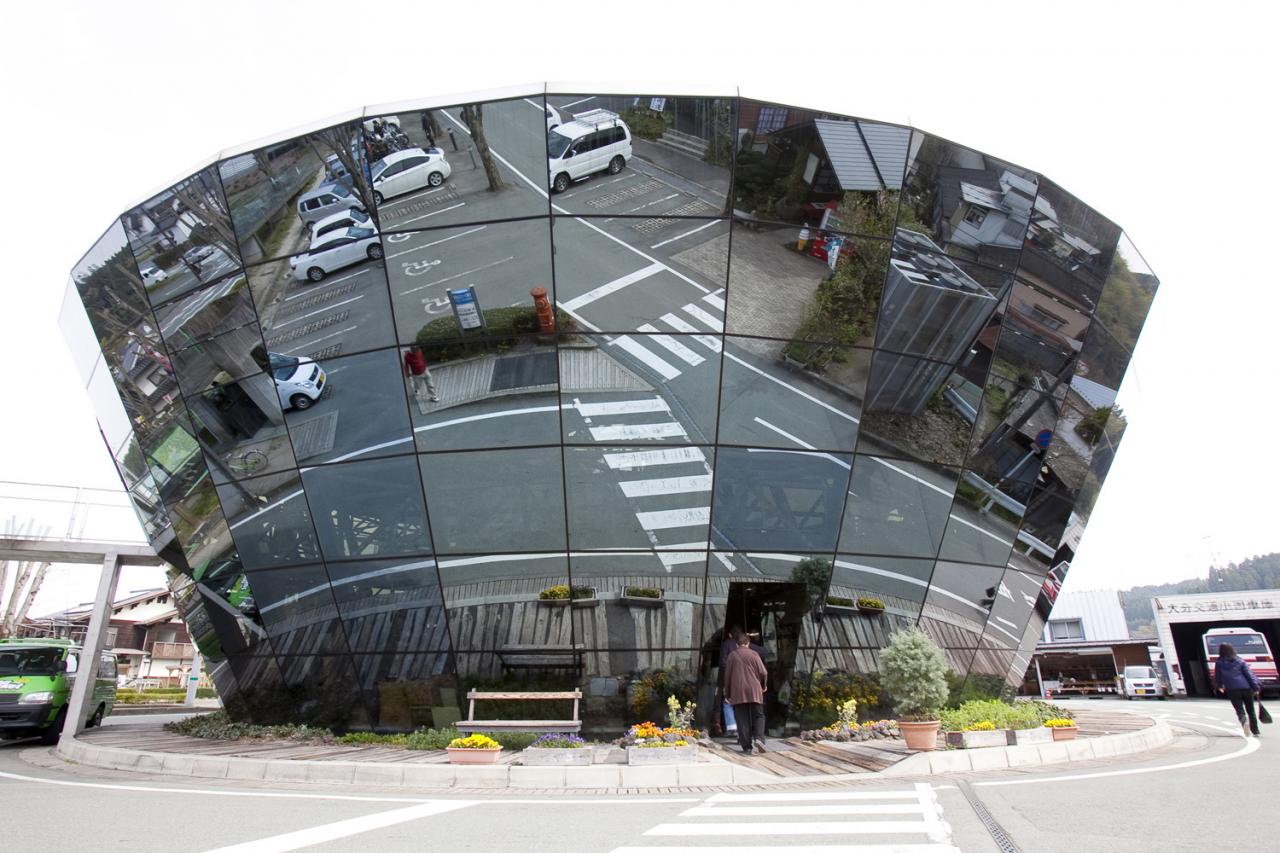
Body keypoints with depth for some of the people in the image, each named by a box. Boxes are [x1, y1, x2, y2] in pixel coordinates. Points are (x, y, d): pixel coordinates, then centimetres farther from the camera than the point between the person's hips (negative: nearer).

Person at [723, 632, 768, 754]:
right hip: (754, 691, -1)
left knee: (742, 720, 4)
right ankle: (758, 738, -12)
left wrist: (727, 694, 16)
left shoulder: (732, 656, 6)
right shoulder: (753, 654, 2)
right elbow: (763, 673, -1)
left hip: (737, 693, 1)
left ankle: (747, 746, 1)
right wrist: (764, 686, 18)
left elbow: (727, 676, 7)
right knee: (758, 716, 9)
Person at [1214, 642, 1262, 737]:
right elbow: (1249, 674, -3)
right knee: (1251, 710, 16)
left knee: (1240, 711, 0)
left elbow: (1217, 677, 16)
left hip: (1232, 690, -2)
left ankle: (1244, 722, -29)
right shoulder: (1240, 661, 6)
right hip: (1246, 688, 2)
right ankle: (1255, 731, 19)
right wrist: (1256, 687, -2)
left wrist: (1220, 686, 34)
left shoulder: (1219, 663, 6)